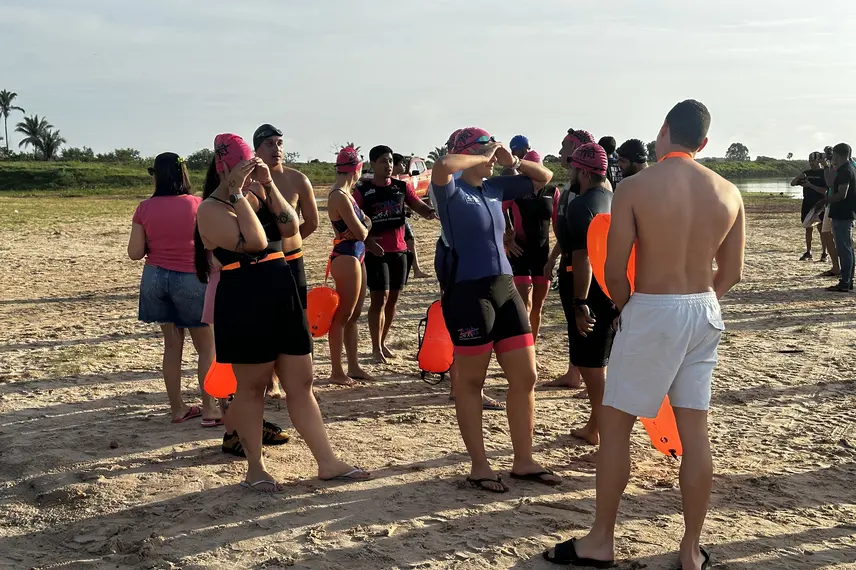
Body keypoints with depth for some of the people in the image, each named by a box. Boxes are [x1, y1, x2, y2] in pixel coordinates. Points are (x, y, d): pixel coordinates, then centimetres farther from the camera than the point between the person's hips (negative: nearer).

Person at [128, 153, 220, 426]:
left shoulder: (145, 208, -4)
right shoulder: (198, 205, -9)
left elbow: (135, 252, -4)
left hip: (156, 278, 3)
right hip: (191, 279, -3)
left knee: (172, 344, 14)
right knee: (206, 346, 8)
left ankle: (177, 408, 20)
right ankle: (209, 409, 6)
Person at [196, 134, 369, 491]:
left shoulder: (259, 196, 13)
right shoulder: (211, 209, -10)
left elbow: (290, 227, -1)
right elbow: (254, 241, -23)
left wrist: (268, 185, -6)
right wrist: (237, 194, -18)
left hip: (284, 300, 7)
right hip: (243, 307, -7)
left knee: (301, 385, 9)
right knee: (251, 388, 5)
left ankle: (327, 463, 16)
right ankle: (255, 469, 19)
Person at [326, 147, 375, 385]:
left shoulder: (345, 193, 12)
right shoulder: (340, 196, -18)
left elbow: (361, 225, 15)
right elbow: (360, 232, -18)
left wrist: (363, 223, -7)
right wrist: (364, 225, 4)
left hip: (355, 256, 10)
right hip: (346, 258, -10)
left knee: (353, 315, 15)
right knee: (342, 316, -3)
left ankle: (353, 366, 24)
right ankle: (337, 372, 5)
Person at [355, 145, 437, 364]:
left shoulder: (402, 187, 6)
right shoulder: (362, 190, -5)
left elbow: (420, 206, 3)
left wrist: (431, 212, -21)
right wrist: (367, 241, -23)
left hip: (399, 250, 5)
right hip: (376, 251, -5)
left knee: (393, 298, 11)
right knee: (380, 298, -8)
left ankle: (383, 342, 25)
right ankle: (376, 348, 2)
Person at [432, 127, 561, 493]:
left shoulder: (496, 188, 13)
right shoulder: (452, 191, -6)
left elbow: (544, 178, 24)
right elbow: (442, 166, -31)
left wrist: (512, 162, 6)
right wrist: (481, 159, -13)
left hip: (505, 288, 7)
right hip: (467, 292, -7)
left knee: (526, 376, 7)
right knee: (471, 381, 4)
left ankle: (523, 461, 18)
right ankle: (479, 466, 14)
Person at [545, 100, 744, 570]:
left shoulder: (635, 188, -12)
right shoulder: (728, 192, 2)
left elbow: (614, 272, -12)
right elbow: (731, 272, 7)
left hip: (651, 312, -5)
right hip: (705, 312, 5)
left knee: (615, 425, 8)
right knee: (694, 431, 10)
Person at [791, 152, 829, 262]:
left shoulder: (823, 173, -5)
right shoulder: (806, 173, 10)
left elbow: (824, 190, -12)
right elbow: (792, 183, 10)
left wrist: (810, 185, -20)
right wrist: (798, 177, -10)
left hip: (819, 204, -5)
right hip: (807, 203, 5)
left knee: (821, 229, -2)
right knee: (808, 229, 8)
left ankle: (824, 254, 2)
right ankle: (808, 253, 13)